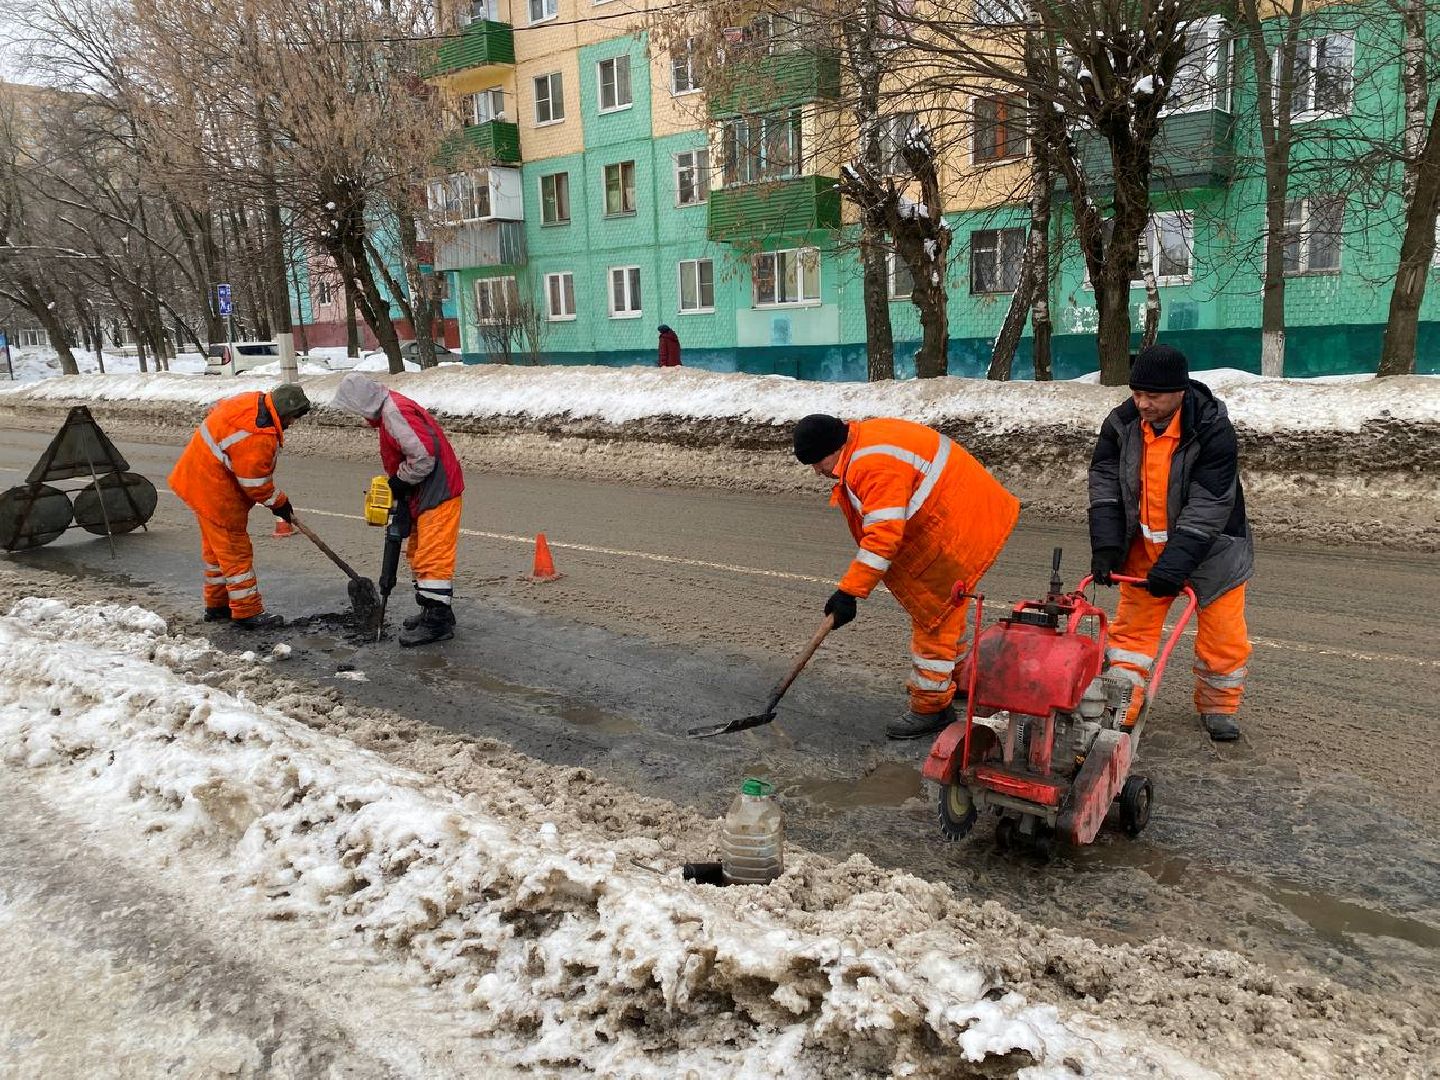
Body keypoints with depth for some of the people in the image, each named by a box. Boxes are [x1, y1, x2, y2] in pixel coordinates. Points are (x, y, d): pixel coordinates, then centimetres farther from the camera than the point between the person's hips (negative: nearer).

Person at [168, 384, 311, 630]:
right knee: (235, 551, -3)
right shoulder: (259, 438, -30)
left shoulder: (254, 401, 0)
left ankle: (217, 605, 32)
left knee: (216, 546, 20)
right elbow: (255, 482, -20)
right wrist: (278, 502, -4)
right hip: (215, 490, -11)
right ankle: (247, 613, 4)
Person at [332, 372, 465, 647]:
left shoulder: (395, 412, -18)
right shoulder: (387, 412, 16)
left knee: (432, 557, -9)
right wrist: (400, 498, 13)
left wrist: (399, 483, -11)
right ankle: (433, 612, 26)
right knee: (418, 554, 17)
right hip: (424, 493, 11)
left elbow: (423, 456, -25)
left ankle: (438, 623, -5)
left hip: (438, 490, -11)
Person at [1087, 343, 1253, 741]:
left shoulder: (1214, 432, -25)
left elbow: (1207, 509, -27)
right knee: (1132, 625, 5)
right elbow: (1105, 487, -9)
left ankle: (1217, 707, 25)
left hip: (1209, 547, -3)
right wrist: (1106, 548, -19)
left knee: (1223, 634, 3)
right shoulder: (1121, 424, -12)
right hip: (1144, 546, 3)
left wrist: (1174, 564, -33)